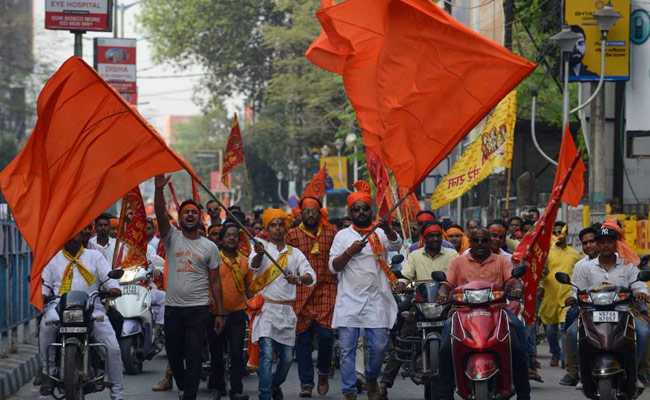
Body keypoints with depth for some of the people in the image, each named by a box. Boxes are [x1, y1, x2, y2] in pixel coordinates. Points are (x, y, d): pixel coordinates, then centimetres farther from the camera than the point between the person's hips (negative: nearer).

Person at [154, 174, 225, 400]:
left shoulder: (209, 247, 5)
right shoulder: (172, 238, 4)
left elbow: (215, 282, 6)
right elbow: (161, 214, -14)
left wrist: (220, 313, 2)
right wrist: (159, 189, -31)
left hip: (198, 309, -1)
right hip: (173, 308, 1)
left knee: (194, 358, -7)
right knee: (174, 355, 12)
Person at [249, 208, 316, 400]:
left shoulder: (295, 253, 9)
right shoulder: (261, 247, 1)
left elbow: (311, 276, -3)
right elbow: (254, 265, -21)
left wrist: (299, 279, -26)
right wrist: (259, 254, -44)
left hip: (287, 311, 4)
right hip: (266, 309, -4)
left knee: (287, 357, 10)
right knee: (267, 355, -15)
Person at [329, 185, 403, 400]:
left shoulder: (380, 234, 8)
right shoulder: (343, 236, 8)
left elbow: (396, 244, -14)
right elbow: (333, 267, 2)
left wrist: (387, 228, -34)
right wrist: (350, 251, -15)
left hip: (376, 301, 0)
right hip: (349, 301, 0)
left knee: (379, 346, -1)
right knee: (347, 349, -3)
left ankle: (372, 379, 26)